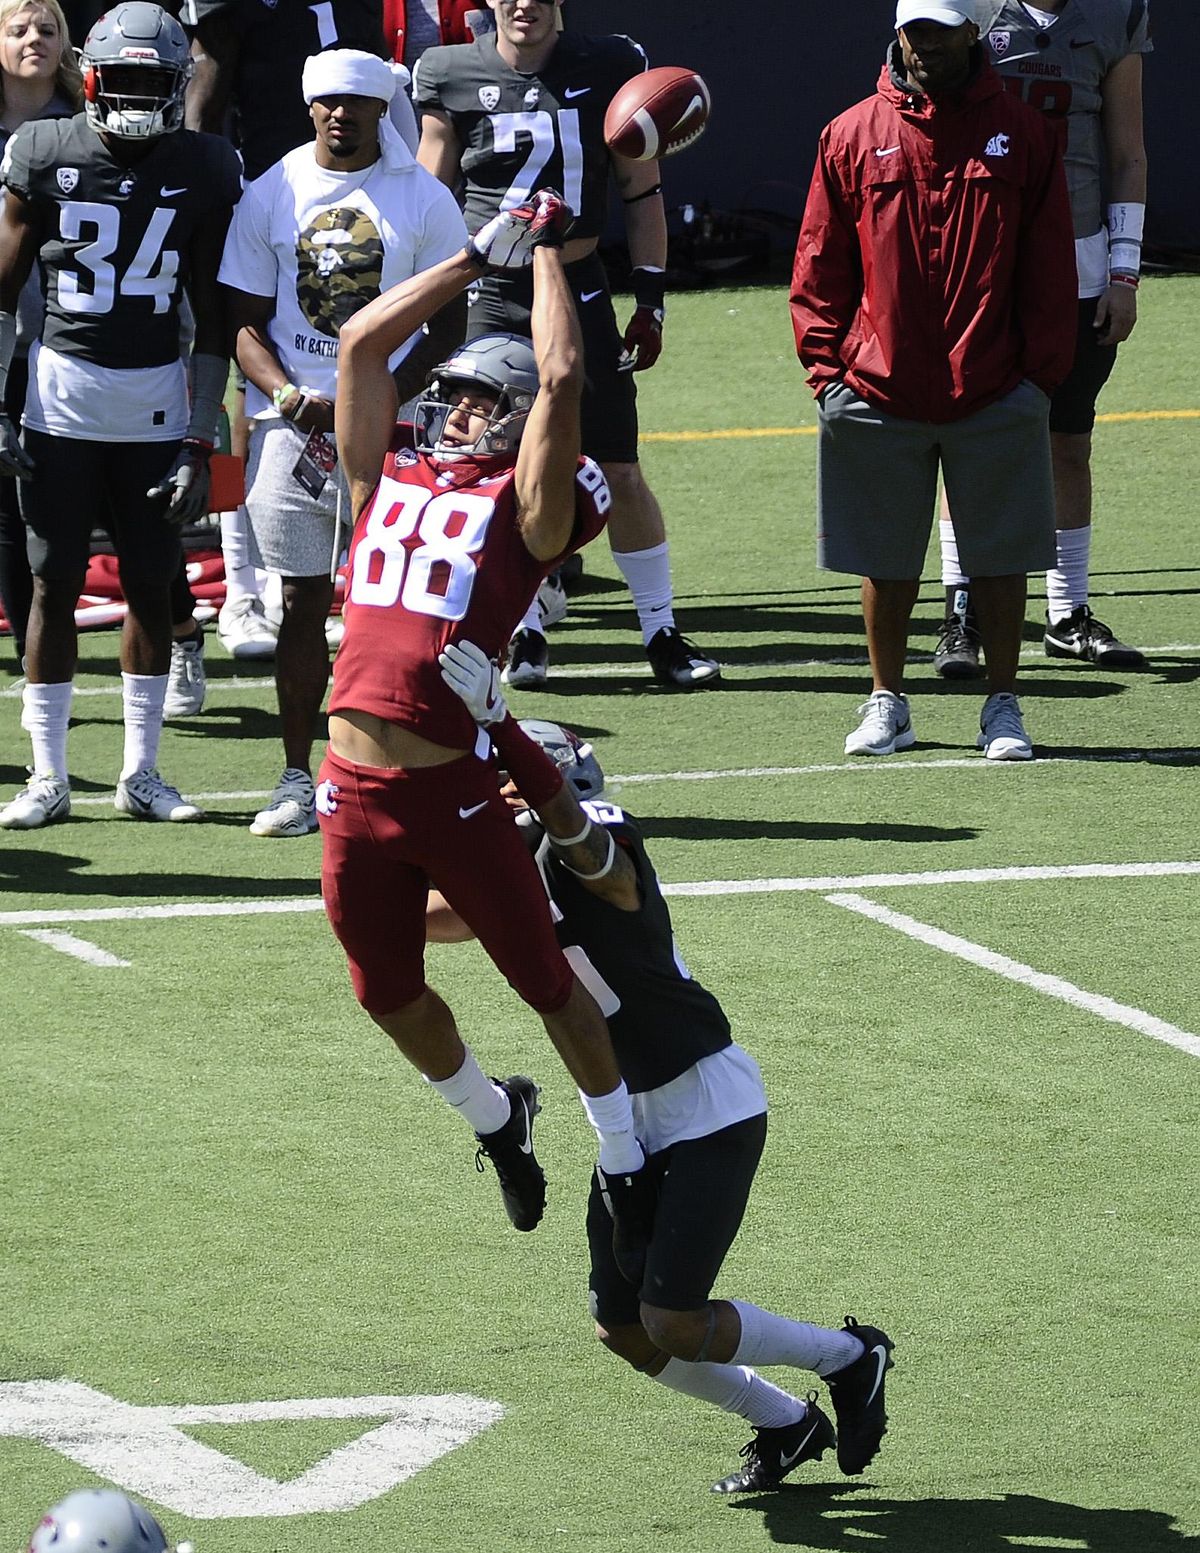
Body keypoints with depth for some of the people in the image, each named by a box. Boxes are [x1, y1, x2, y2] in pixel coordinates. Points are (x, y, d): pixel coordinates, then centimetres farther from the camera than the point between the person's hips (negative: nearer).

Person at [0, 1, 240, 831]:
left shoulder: (202, 171, -1)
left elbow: (213, 320, 3)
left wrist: (200, 441, -1)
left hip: (157, 401, 1)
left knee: (151, 588, 5)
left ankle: (141, 773, 15)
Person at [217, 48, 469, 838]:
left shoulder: (423, 200, 0)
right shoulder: (272, 194, 5)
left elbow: (449, 324, 2)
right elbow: (247, 322, 7)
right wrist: (288, 396, -12)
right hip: (292, 423, 1)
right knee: (302, 601, 4)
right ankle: (298, 779, 11)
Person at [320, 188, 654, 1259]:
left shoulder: (524, 507, 1)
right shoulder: (389, 479, 14)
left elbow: (561, 375, -6)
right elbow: (362, 342, 16)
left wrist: (546, 251, 7)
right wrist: (481, 257, 19)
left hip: (453, 788, -5)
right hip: (355, 794, 5)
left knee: (549, 984, 5)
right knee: (391, 997, 16)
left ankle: (630, 1171, 19)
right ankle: (496, 1119, 42)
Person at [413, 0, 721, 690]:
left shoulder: (607, 69, 1)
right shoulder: (453, 78, 0)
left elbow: (642, 192, 7)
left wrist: (650, 301, 3)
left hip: (580, 293, 0)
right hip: (489, 300, 0)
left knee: (621, 473, 1)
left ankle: (663, 633, 10)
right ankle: (525, 634, 14)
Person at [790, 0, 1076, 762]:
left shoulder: (1024, 133, 4)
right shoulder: (853, 136, 5)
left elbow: (1050, 270, 5)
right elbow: (820, 267, 8)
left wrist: (1041, 375, -1)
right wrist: (828, 369, 0)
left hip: (995, 397, -1)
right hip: (879, 395, 1)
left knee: (1002, 556, 4)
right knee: (886, 561, 8)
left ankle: (1003, 706, 13)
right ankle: (888, 704, 19)